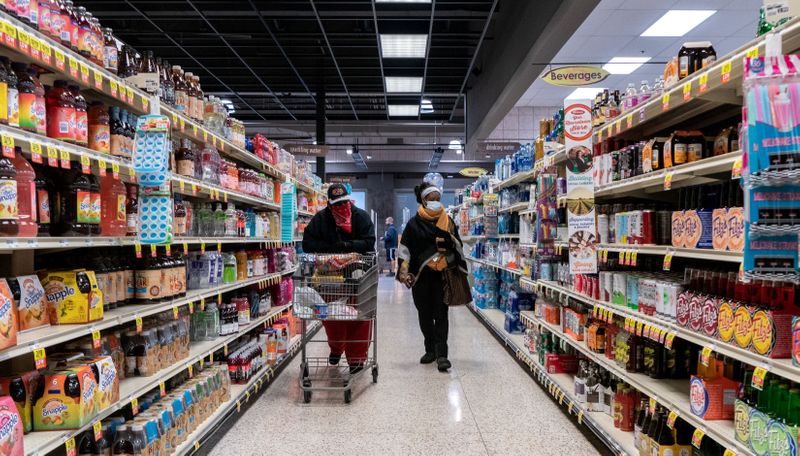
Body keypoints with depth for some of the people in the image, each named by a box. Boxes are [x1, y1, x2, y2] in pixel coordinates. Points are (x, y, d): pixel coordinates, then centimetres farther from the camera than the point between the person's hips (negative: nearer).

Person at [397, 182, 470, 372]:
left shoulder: (447, 221, 7)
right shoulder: (414, 223, 1)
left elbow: (458, 245, 13)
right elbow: (405, 249, -2)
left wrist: (450, 241, -9)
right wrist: (404, 271, -11)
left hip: (443, 275, 0)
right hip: (421, 275, 1)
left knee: (441, 314, -4)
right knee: (425, 314, 10)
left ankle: (441, 354, -4)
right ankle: (430, 349, 24)